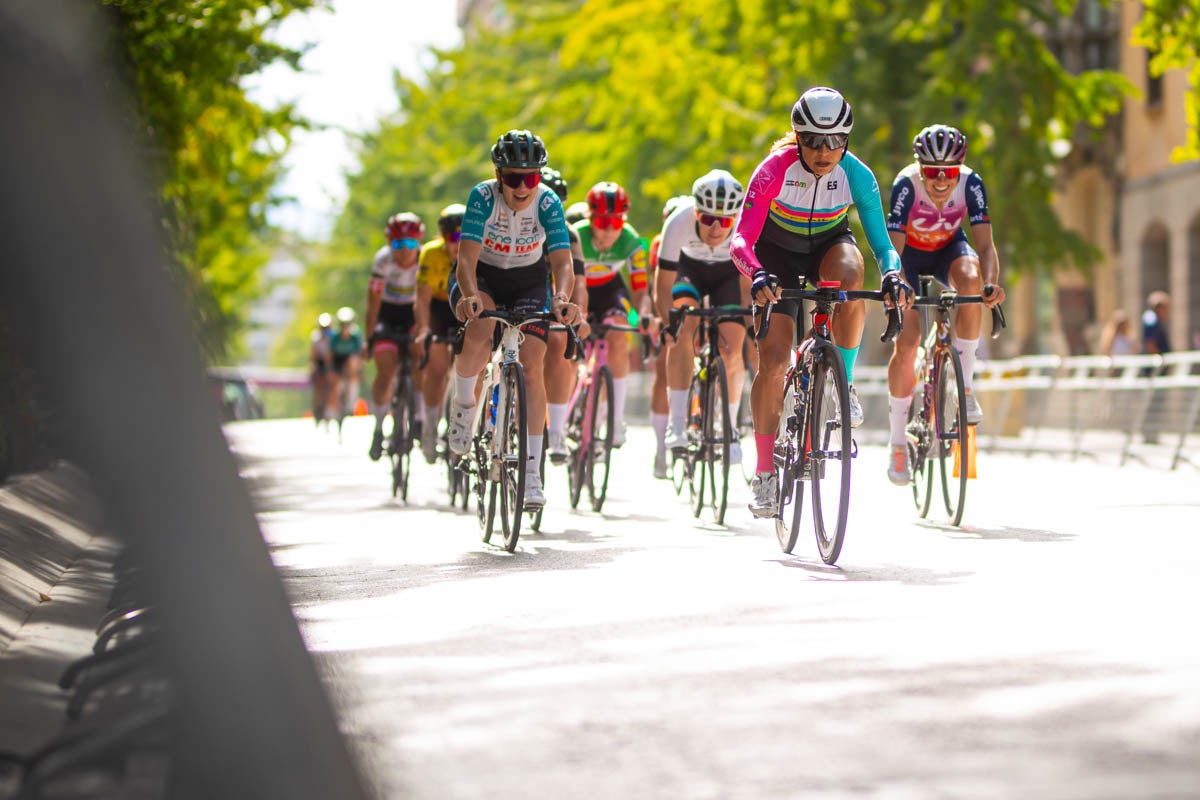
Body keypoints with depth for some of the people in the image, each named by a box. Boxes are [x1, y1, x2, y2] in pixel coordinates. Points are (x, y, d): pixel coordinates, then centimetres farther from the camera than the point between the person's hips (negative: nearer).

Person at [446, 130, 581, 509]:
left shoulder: (548, 203, -23)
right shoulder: (483, 197, -26)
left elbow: (562, 261, -31)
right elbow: (467, 256, -34)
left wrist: (562, 298, -52)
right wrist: (470, 295, -54)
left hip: (529, 281, 1)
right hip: (482, 275, -1)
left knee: (531, 366, -14)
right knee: (480, 337, -33)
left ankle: (531, 472, -9)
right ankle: (463, 400, -2)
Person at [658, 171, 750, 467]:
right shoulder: (678, 223, -37)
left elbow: (748, 287, -23)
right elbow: (664, 286, -28)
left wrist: (752, 326, -33)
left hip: (730, 273, 0)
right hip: (689, 268, 0)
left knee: (731, 352, -13)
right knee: (684, 323, -28)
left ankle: (728, 428, 11)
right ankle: (677, 422, -22)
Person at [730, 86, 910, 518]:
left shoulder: (857, 175, -25)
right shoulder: (775, 170, -30)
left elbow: (881, 243, -21)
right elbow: (740, 240, -34)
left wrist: (892, 273, -43)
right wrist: (757, 275, -55)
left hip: (829, 244, 1)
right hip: (777, 253, -1)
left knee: (850, 273, -37)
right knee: (773, 360, -14)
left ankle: (844, 382, -18)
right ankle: (765, 473, -3)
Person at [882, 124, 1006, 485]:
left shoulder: (970, 184, -28)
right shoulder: (906, 185, -32)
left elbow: (984, 242, -32)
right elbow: (893, 247, -36)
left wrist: (991, 283, -51)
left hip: (949, 249, 1)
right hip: (910, 253, -1)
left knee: (970, 278, -35)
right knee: (906, 344, -14)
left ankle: (964, 384, -23)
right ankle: (897, 440, 2)